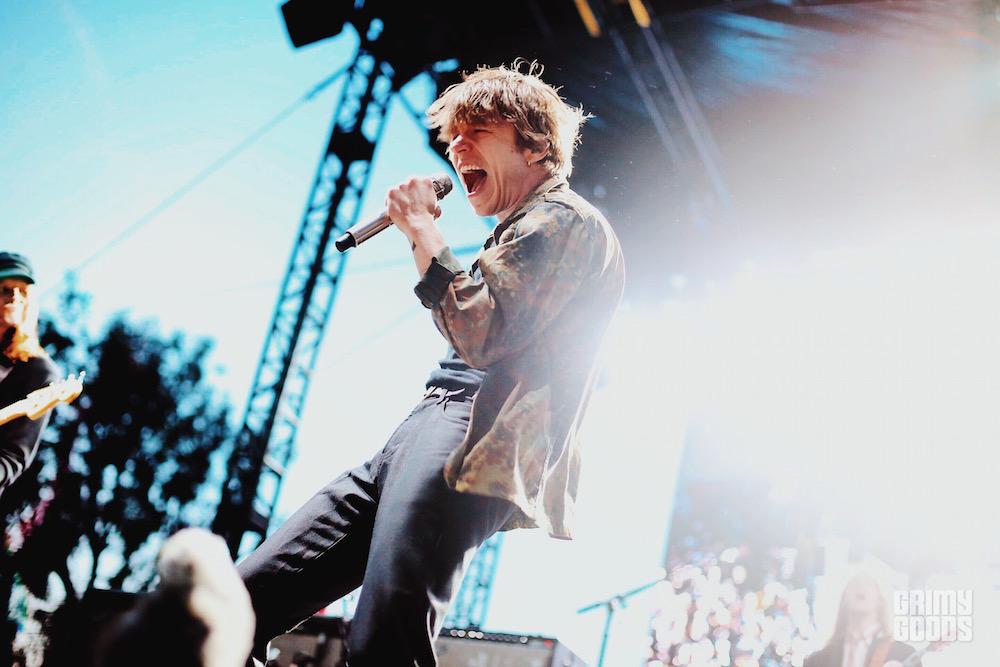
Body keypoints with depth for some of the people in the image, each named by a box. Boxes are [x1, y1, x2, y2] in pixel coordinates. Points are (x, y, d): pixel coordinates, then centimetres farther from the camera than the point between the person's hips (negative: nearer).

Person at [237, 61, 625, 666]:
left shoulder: (564, 220, 2)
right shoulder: (521, 234, 35)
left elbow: (481, 335, -13)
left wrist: (423, 231, -4)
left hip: (474, 451, -10)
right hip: (429, 433, 11)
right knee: (239, 605, -1)